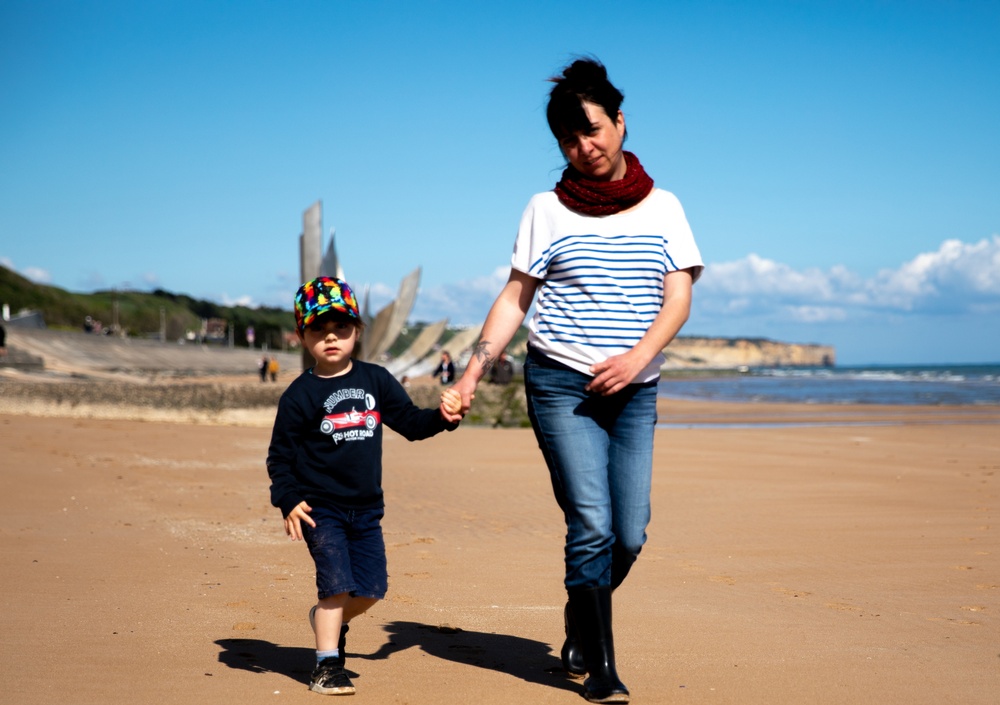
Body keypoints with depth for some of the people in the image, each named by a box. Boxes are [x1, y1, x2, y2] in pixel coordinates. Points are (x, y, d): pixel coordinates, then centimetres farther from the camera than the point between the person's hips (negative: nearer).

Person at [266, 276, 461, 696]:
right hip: (320, 506, -4)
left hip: (366, 507, 4)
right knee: (337, 582, -10)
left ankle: (330, 620, 36)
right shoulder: (301, 394, -6)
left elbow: (409, 422, 10)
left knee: (371, 587, 6)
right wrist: (288, 500, -15)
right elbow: (280, 453, -4)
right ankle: (327, 664, 4)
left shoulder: (376, 380, 4)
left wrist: (441, 418, -9)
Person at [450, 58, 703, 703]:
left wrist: (637, 358, -14)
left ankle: (579, 624, 27)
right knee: (592, 526, -11)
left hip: (634, 389, 2)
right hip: (561, 384, -2)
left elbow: (679, 299, 2)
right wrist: (475, 369, -5)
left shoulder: (661, 207, 9)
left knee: (630, 535, 0)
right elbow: (514, 299, 6)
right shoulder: (547, 211, 6)